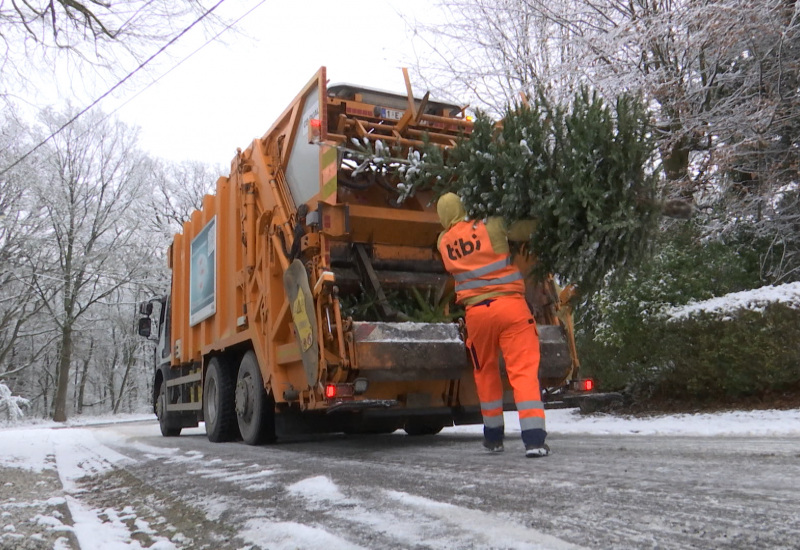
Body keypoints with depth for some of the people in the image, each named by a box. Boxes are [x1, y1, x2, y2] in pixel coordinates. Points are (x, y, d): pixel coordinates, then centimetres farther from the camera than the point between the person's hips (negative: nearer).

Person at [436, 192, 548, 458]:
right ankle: (534, 438, -13)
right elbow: (528, 229, 9)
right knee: (524, 369, -4)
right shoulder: (491, 226, 1)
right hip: (510, 305, -3)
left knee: (486, 372, 19)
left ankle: (493, 436, 28)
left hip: (476, 311, 3)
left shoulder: (443, 242, 10)